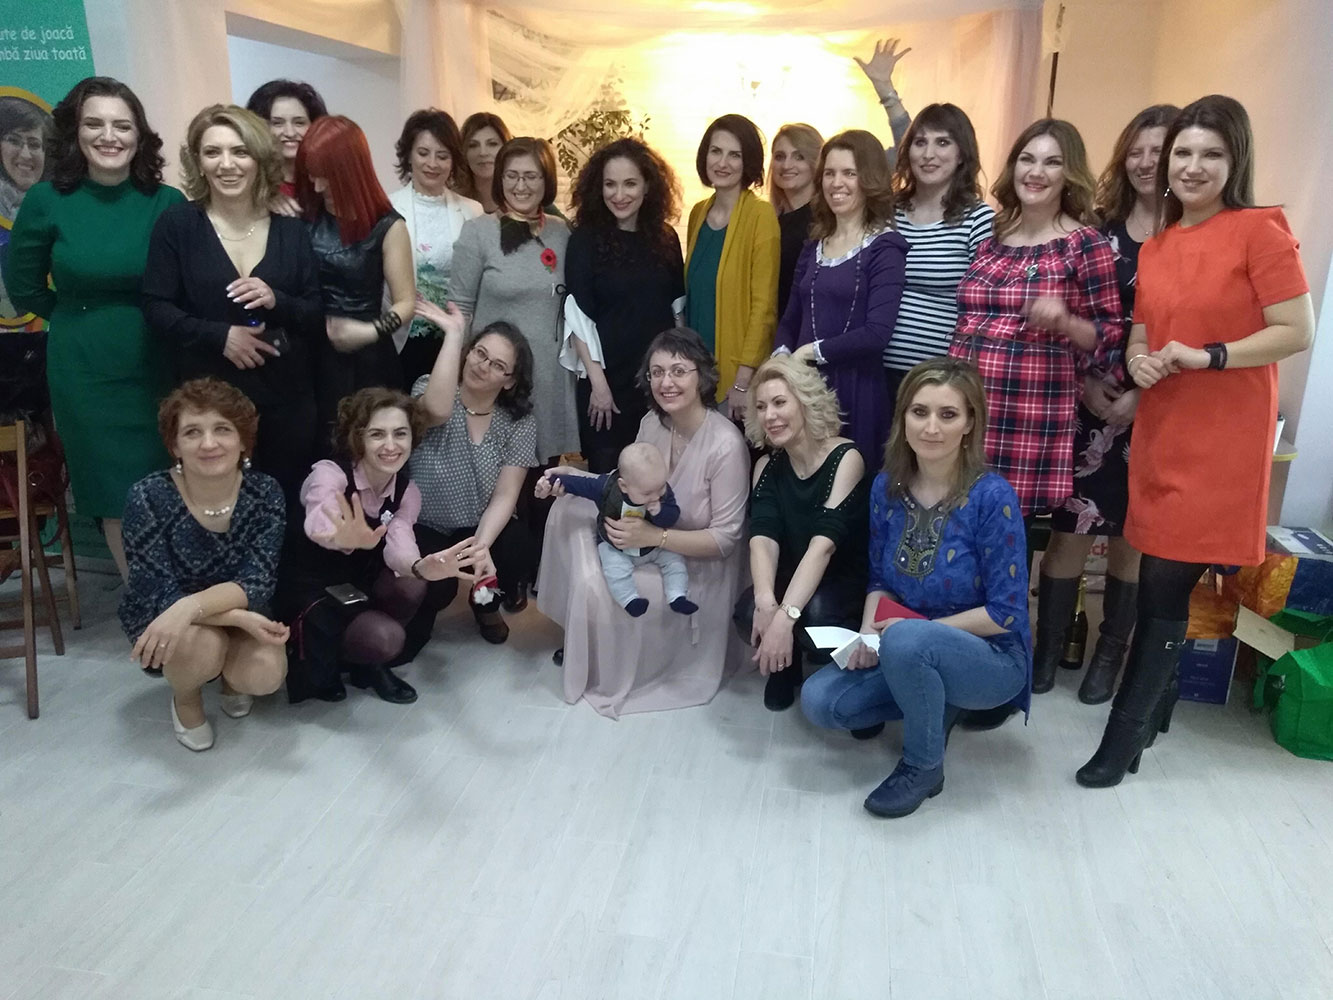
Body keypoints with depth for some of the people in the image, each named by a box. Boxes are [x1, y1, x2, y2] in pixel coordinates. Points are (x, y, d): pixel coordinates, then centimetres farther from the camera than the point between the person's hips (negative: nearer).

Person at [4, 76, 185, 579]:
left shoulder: (168, 202, -6)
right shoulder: (47, 201, -5)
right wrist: (84, 323, 12)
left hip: (161, 370, 0)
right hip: (85, 374, 0)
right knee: (117, 499, 8)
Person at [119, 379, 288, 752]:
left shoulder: (264, 492, -19)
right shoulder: (148, 497, -25)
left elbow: (258, 582, -25)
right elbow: (161, 597, -26)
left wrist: (192, 606, -45)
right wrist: (240, 618, -39)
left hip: (239, 613, 2)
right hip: (160, 618, -2)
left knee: (266, 675, -25)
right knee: (202, 646, -34)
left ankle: (231, 675, 13)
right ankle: (185, 700, 3)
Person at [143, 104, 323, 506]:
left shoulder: (291, 231, 4)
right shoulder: (176, 224, -1)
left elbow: (318, 319, 3)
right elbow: (156, 308, -4)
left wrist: (277, 302, -17)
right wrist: (220, 336, -18)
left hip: (287, 399, 2)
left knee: (288, 507, 11)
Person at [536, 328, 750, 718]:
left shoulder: (725, 444, -26)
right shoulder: (652, 423, -5)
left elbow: (725, 539, -22)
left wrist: (653, 537, -32)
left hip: (697, 567, -7)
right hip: (649, 549, 7)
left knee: (599, 588, -26)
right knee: (569, 508, -5)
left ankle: (611, 674, 7)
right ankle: (584, 634, 10)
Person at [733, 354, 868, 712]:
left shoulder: (845, 459, -17)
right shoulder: (767, 465, -1)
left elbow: (823, 544, -29)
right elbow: (762, 539, -16)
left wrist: (786, 615, -39)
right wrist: (766, 602, -36)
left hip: (844, 584, -3)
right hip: (790, 580, 4)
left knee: (816, 616, -36)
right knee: (749, 612, -28)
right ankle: (784, 669, 7)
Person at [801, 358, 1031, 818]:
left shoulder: (992, 496, -21)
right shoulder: (888, 486, -4)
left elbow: (1005, 614, -18)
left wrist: (913, 629, -19)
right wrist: (868, 634, -13)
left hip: (992, 658, -5)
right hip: (910, 655, 5)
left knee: (905, 640, -36)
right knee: (820, 701, -15)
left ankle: (924, 767, -9)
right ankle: (932, 704, 10)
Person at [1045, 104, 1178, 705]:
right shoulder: (1096, 230, 7)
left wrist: (1142, 395, -13)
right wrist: (1083, 384, -7)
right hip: (1086, 401, 1)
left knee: (1130, 532, 7)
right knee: (1069, 524, 1)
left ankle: (1110, 653, 21)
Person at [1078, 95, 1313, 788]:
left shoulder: (1260, 232, -6)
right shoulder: (1153, 248, 12)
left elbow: (1297, 333, -10)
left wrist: (1208, 356, -19)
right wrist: (1138, 361, -3)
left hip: (1223, 439, -5)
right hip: (1160, 432, 5)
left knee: (1163, 586, -5)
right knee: (1162, 584, 10)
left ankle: (1124, 736, 6)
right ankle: (1159, 701, 29)